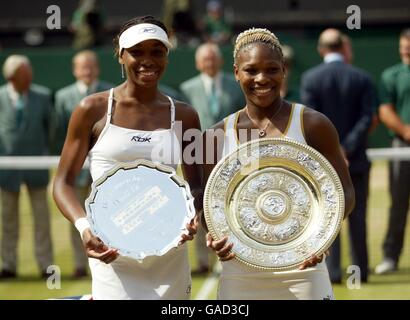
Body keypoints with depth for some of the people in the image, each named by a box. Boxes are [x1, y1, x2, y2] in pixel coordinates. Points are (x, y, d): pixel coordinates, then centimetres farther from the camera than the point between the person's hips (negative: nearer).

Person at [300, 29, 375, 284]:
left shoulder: (310, 78, -5)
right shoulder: (362, 78, 0)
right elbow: (367, 118, -8)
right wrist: (347, 150, -12)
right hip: (356, 158, 1)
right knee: (358, 217, 9)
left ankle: (333, 270, 0)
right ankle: (361, 270, 13)